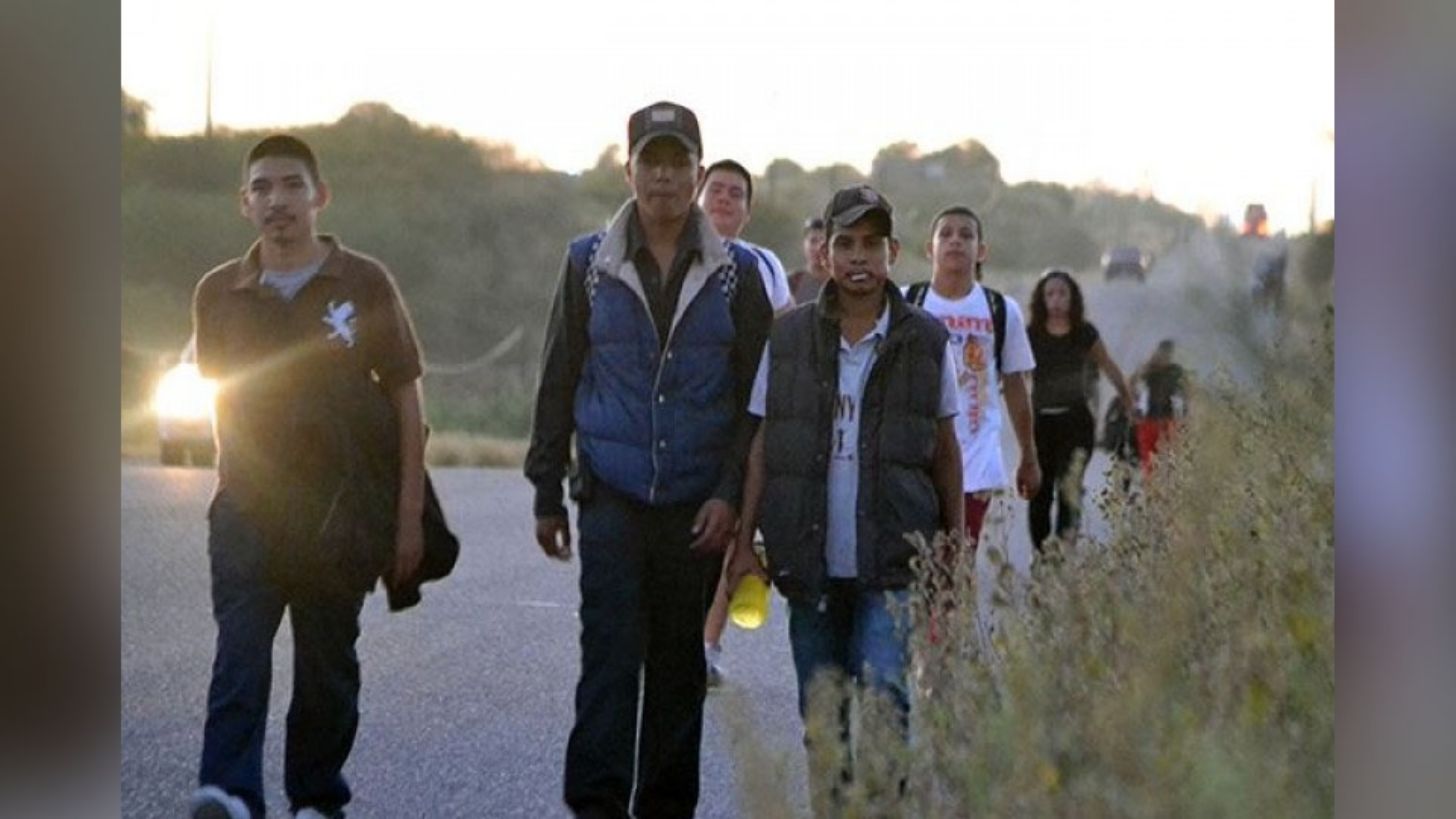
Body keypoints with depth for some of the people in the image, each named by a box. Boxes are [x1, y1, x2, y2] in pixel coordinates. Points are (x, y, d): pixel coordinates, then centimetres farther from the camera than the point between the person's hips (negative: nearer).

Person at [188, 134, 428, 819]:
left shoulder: (364, 285, 0)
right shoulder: (220, 293, 7)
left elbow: (406, 402, 2)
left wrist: (409, 514, -3)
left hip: (338, 508, -1)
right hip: (247, 506, 1)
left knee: (327, 664, 7)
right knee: (239, 654, -15)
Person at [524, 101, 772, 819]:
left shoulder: (736, 273, 5)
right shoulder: (589, 264, 6)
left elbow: (755, 396, 5)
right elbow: (558, 383, 9)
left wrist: (730, 494, -5)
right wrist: (546, 493, 7)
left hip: (697, 505, 1)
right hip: (611, 497, -1)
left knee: (679, 662, 8)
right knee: (611, 651, -10)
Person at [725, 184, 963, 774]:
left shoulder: (925, 342, 2)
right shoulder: (788, 340, 4)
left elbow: (944, 449, 10)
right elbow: (761, 448, 6)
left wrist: (955, 543, 9)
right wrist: (744, 543, 1)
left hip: (893, 564, -2)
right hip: (811, 564, 2)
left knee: (882, 694, -16)